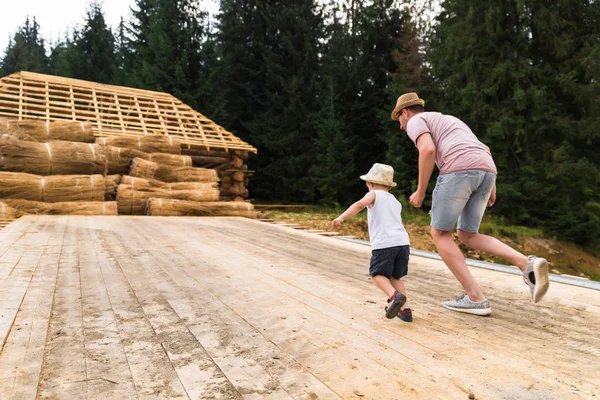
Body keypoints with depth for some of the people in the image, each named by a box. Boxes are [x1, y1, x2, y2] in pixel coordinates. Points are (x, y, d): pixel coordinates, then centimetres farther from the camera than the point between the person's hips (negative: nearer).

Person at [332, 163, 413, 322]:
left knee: (377, 274, 10)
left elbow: (359, 204, -13)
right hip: (403, 242, 6)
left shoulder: (374, 194, 8)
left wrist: (341, 217, -21)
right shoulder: (396, 202, 27)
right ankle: (404, 310, 9)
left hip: (383, 243, -6)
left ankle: (394, 296, -15)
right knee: (395, 277, 20)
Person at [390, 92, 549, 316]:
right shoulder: (449, 121, 38)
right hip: (486, 171, 8)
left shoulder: (415, 122, 13)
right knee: (466, 236, 16)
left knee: (440, 234, 6)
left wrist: (420, 191, -1)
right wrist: (492, 186, 29)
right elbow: (484, 150, 32)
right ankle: (527, 265, -4)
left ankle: (476, 298, -1)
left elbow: (428, 150, -9)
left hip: (458, 170, -8)